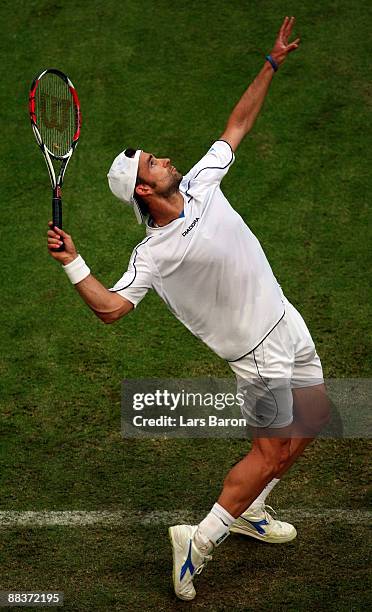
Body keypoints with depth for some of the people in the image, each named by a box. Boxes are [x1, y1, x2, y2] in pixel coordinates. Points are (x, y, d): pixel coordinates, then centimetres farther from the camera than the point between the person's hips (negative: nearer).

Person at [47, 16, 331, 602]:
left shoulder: (201, 185, -2)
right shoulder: (153, 255, -20)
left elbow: (236, 126, 7)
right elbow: (110, 307, -25)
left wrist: (272, 64, 6)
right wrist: (72, 262, -36)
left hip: (289, 323, 8)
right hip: (260, 351, -8)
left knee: (312, 419, 18)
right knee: (271, 451, -3)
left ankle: (248, 513, 33)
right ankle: (198, 541, 9)